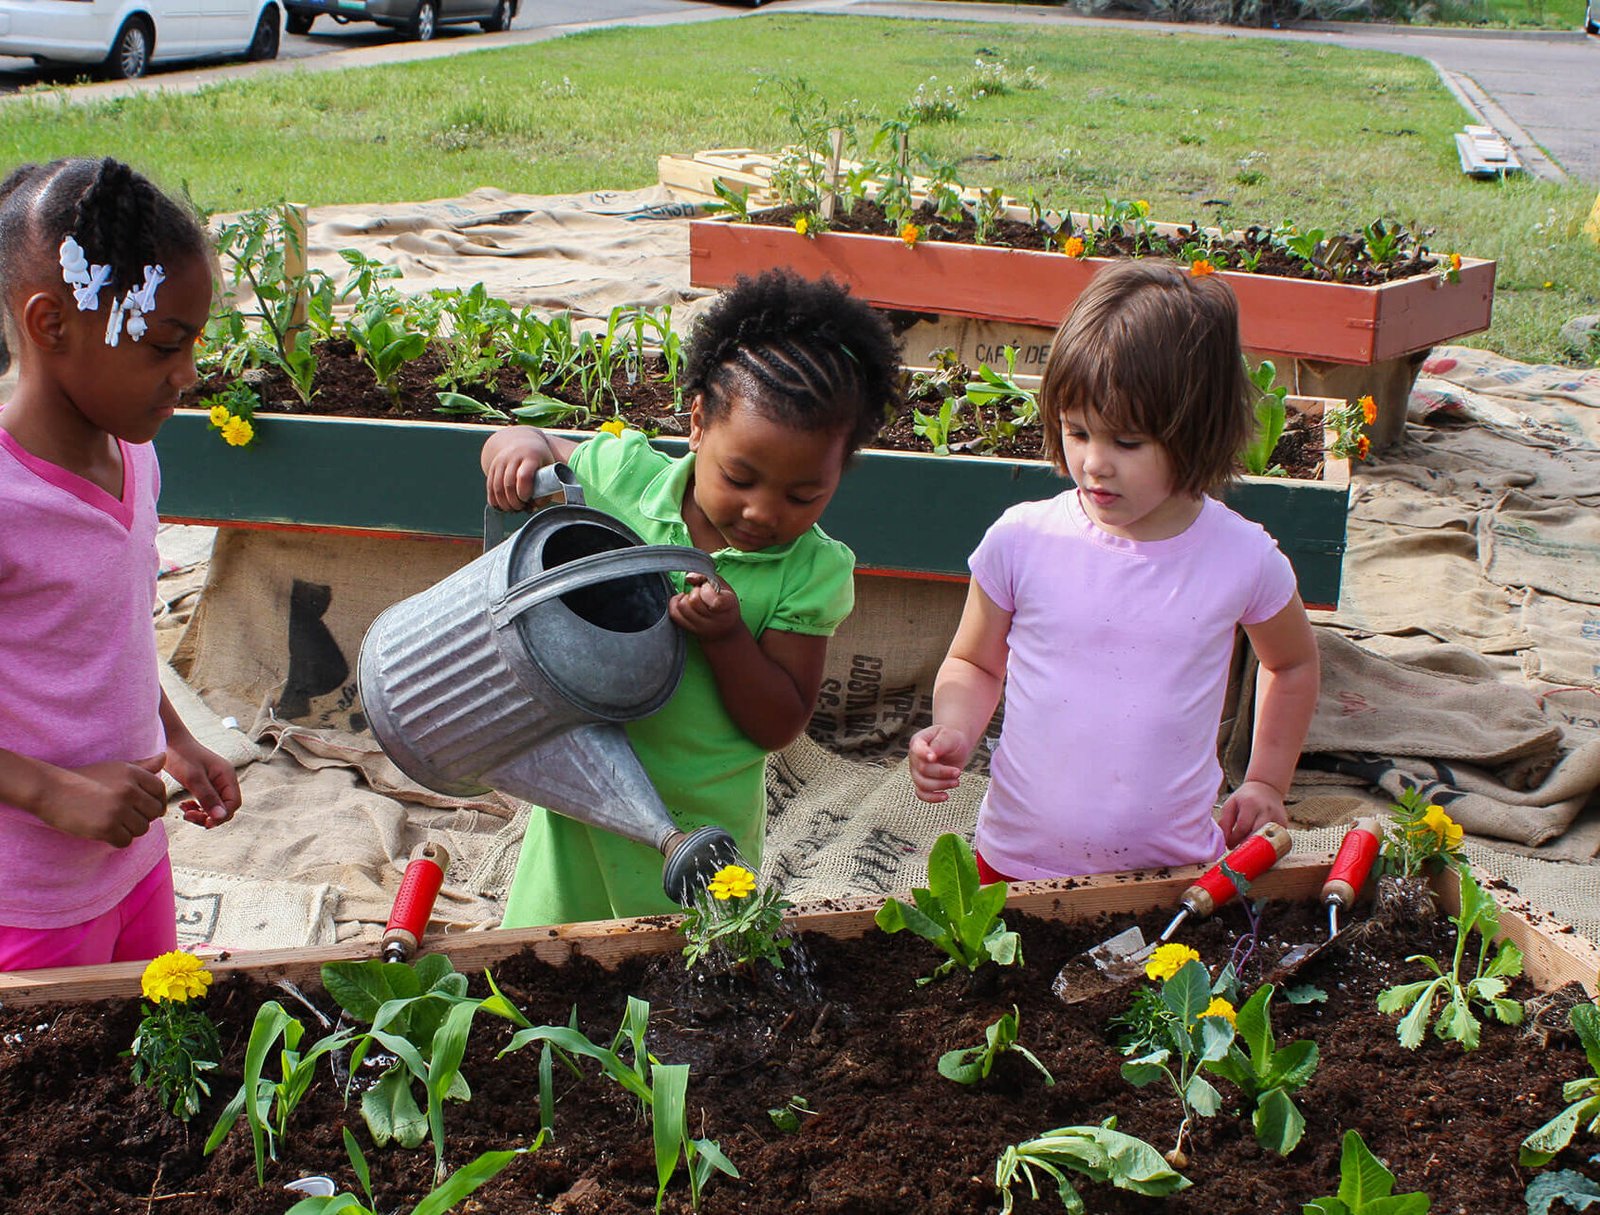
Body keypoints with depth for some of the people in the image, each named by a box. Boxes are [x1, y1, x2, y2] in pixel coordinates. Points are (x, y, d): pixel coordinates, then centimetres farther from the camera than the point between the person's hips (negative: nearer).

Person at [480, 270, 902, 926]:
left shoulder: (813, 572, -14)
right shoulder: (623, 476, -11)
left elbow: (780, 725, -11)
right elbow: (516, 445, 7)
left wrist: (725, 638, -28)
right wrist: (519, 446, -17)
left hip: (698, 831, -2)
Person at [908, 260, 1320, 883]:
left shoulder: (1242, 559, -8)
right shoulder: (1021, 541, -11)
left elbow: (1292, 663, 14)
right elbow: (973, 664, 5)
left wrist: (1266, 783, 10)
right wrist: (953, 733, -14)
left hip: (1175, 871, 0)